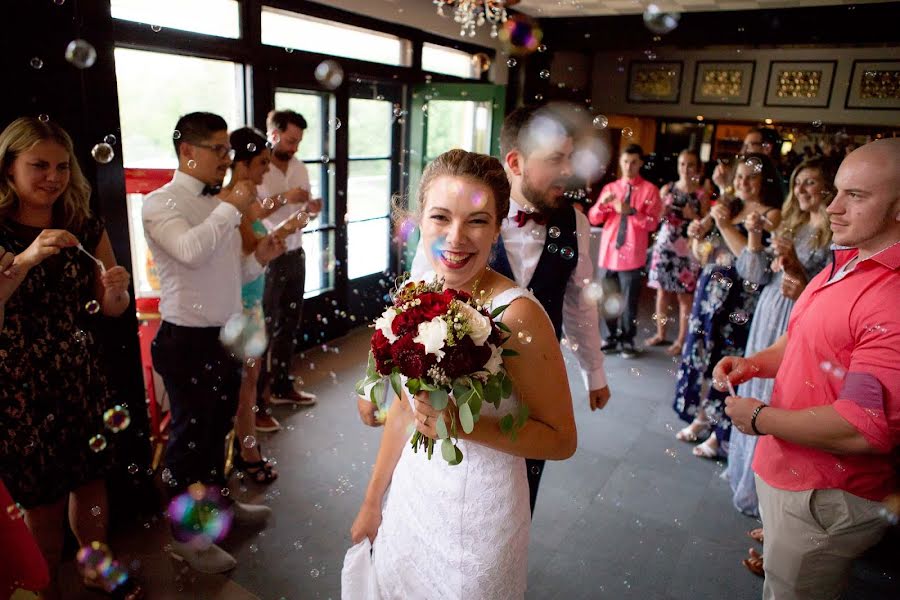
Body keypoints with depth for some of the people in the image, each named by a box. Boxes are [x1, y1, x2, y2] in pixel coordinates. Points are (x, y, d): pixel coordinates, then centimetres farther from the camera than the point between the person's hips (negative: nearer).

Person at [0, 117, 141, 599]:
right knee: (43, 498, 9)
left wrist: (116, 292, -16)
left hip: (83, 379, 4)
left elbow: (110, 309, 5)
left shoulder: (87, 229, 2)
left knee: (91, 479, 16)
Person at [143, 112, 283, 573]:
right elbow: (191, 251, -33)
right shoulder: (161, 204, -12)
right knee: (190, 435, 7)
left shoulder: (219, 205, 8)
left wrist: (260, 258, -3)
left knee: (217, 427, 22)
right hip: (188, 341, -7)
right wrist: (231, 208, -22)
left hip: (226, 335, 7)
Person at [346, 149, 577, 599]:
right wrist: (373, 500, 11)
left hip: (479, 509, -5)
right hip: (411, 492, 6)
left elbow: (561, 439, -16)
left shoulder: (517, 314, -25)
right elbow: (404, 406, 5)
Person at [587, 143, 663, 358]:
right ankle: (613, 337, 24)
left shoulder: (649, 190, 1)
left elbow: (652, 223, -8)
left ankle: (627, 341, 15)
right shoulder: (609, 187, 11)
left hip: (632, 255, -3)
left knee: (629, 300, 1)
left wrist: (631, 211, -22)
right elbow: (593, 219, 6)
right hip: (608, 252, 4)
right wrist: (602, 204, -14)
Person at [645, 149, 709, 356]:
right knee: (662, 291, 9)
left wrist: (693, 217, -16)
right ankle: (660, 333, 24)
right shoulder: (667, 188, 5)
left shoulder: (701, 195, -1)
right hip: (664, 244, 3)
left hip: (687, 248, -3)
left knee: (684, 295, 1)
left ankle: (681, 340, 12)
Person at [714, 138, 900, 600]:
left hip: (824, 499, -9)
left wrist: (760, 418, -18)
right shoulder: (845, 264, 4)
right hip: (784, 473, 9)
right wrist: (755, 363, 0)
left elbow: (863, 429, -31)